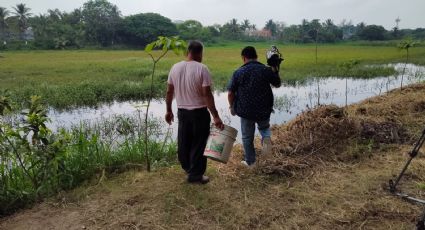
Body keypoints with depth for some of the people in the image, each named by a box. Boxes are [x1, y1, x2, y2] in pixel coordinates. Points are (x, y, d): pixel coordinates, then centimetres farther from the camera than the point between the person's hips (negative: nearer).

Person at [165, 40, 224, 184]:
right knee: (198, 144, 7)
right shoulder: (202, 69, -15)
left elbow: (169, 92, 4)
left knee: (184, 143, 19)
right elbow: (207, 94, -19)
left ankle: (187, 168, 37)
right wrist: (216, 116, -16)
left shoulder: (175, 68, 0)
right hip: (199, 113, -5)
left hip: (182, 112, 5)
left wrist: (168, 110, 16)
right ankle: (195, 175, 15)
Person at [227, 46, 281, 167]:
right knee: (264, 127, 30)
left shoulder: (238, 72, -7)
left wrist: (232, 107, 11)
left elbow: (230, 93, -4)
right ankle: (266, 137, -2)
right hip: (264, 110, 1)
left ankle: (249, 161, 27)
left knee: (247, 137, 16)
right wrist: (275, 71, 20)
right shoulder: (266, 70, -5)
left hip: (246, 111, -1)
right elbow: (277, 84, 11)